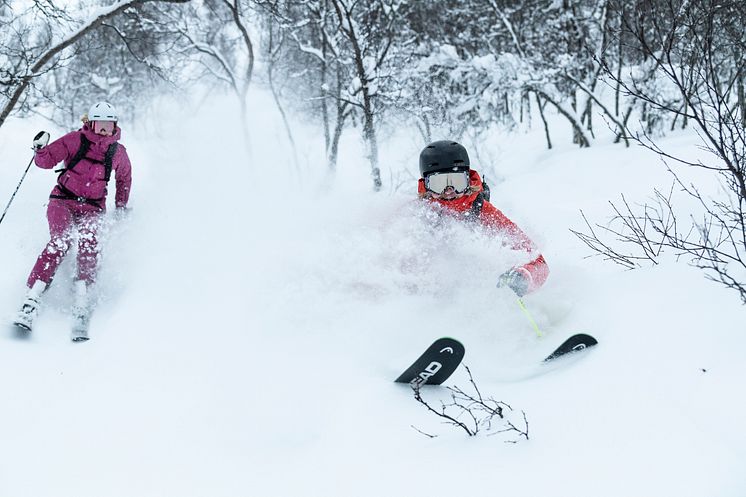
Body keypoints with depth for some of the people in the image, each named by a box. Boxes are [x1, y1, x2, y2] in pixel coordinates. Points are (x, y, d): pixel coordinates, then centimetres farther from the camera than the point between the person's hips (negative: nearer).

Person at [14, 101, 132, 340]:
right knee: (61, 241, -28)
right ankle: (31, 301, -32)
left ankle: (80, 310, -31)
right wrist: (40, 149, -11)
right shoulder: (75, 140, -1)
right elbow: (46, 161, 3)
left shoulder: (118, 153, 6)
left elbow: (124, 178, 24)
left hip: (92, 208, 2)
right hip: (63, 201, -2)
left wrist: (121, 208, 25)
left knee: (89, 245, -26)